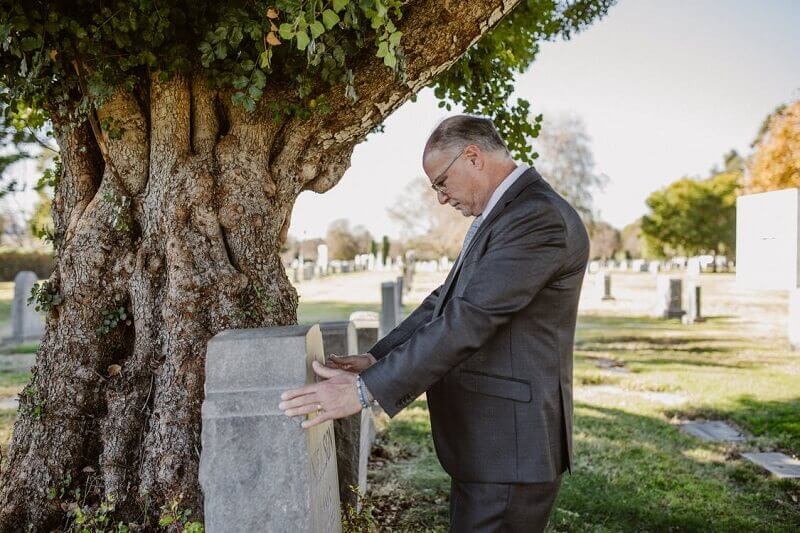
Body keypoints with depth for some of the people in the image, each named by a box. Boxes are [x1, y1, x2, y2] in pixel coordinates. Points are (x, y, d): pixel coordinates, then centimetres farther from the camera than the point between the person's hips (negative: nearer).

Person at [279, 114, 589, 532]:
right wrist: (376, 359, 2)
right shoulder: (503, 215, 14)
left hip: (509, 448, -10)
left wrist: (366, 389, -24)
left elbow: (468, 320, -25)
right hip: (485, 439, 10)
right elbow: (446, 302, 14)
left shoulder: (539, 217, -19)